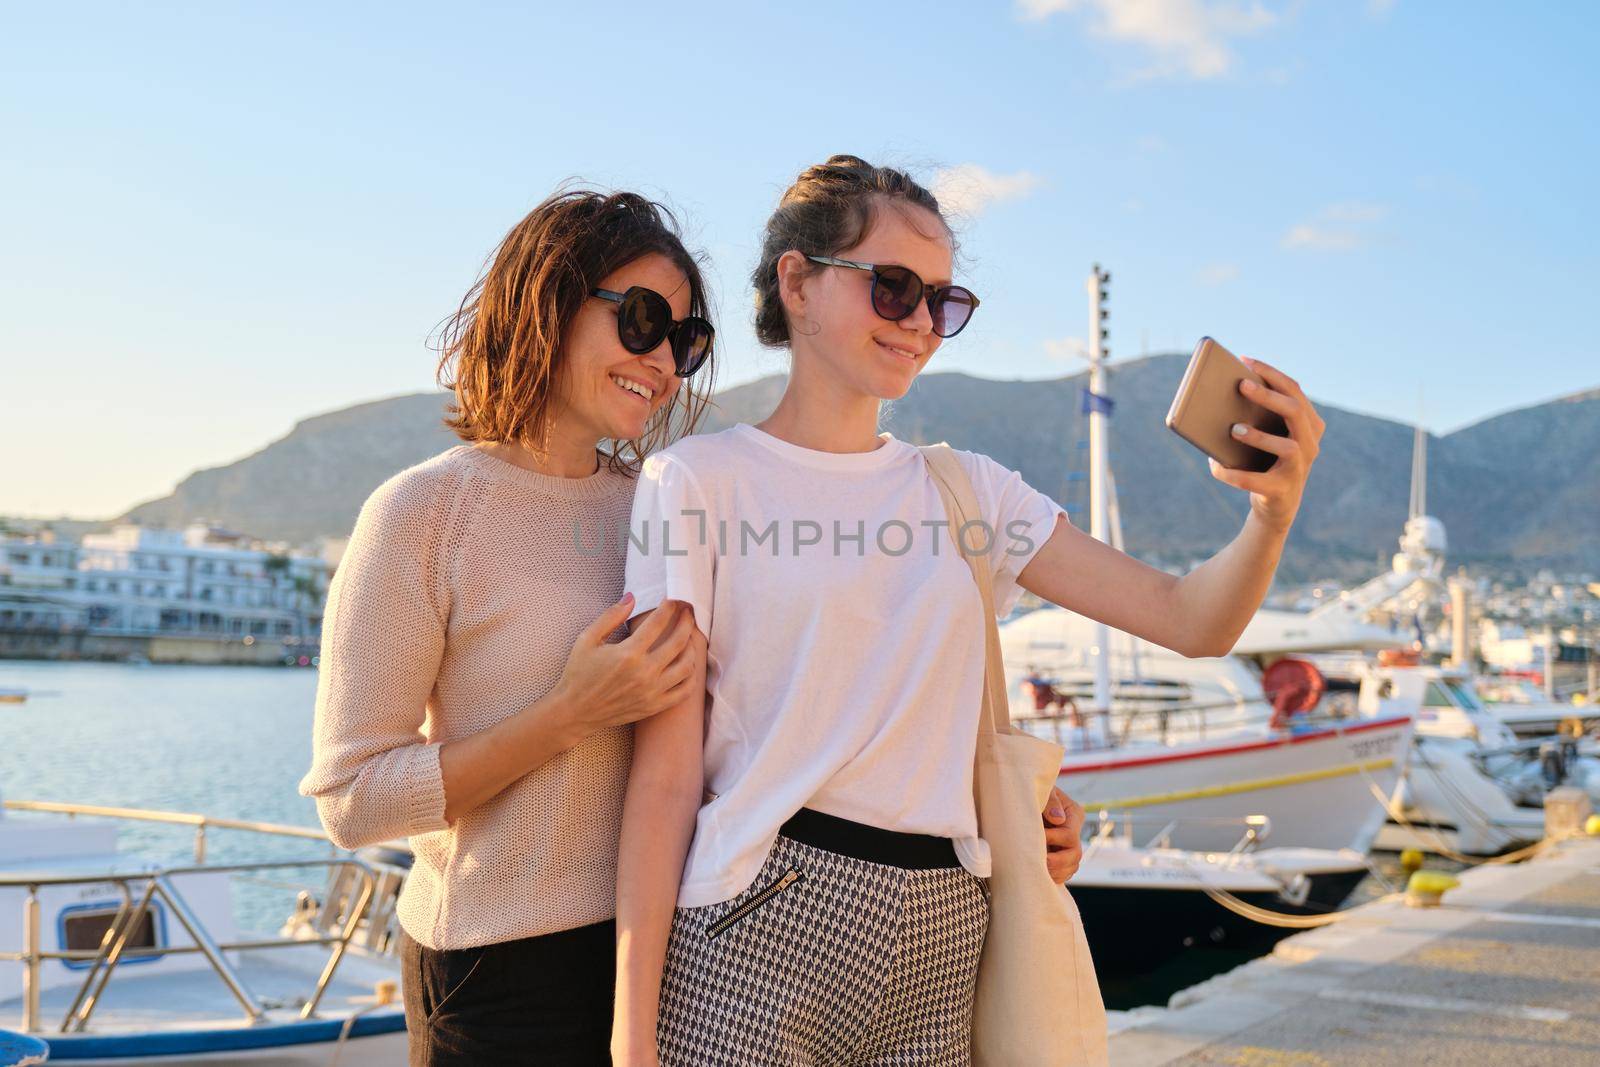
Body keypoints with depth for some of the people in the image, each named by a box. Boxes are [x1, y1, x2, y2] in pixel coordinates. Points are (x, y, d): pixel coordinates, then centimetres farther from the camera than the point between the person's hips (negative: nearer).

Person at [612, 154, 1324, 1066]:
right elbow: (666, 774, -7)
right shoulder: (699, 481, -1)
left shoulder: (969, 492, 11)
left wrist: (1272, 516, -16)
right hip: (760, 927, -4)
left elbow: (1190, 621, 5)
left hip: (941, 940, 4)